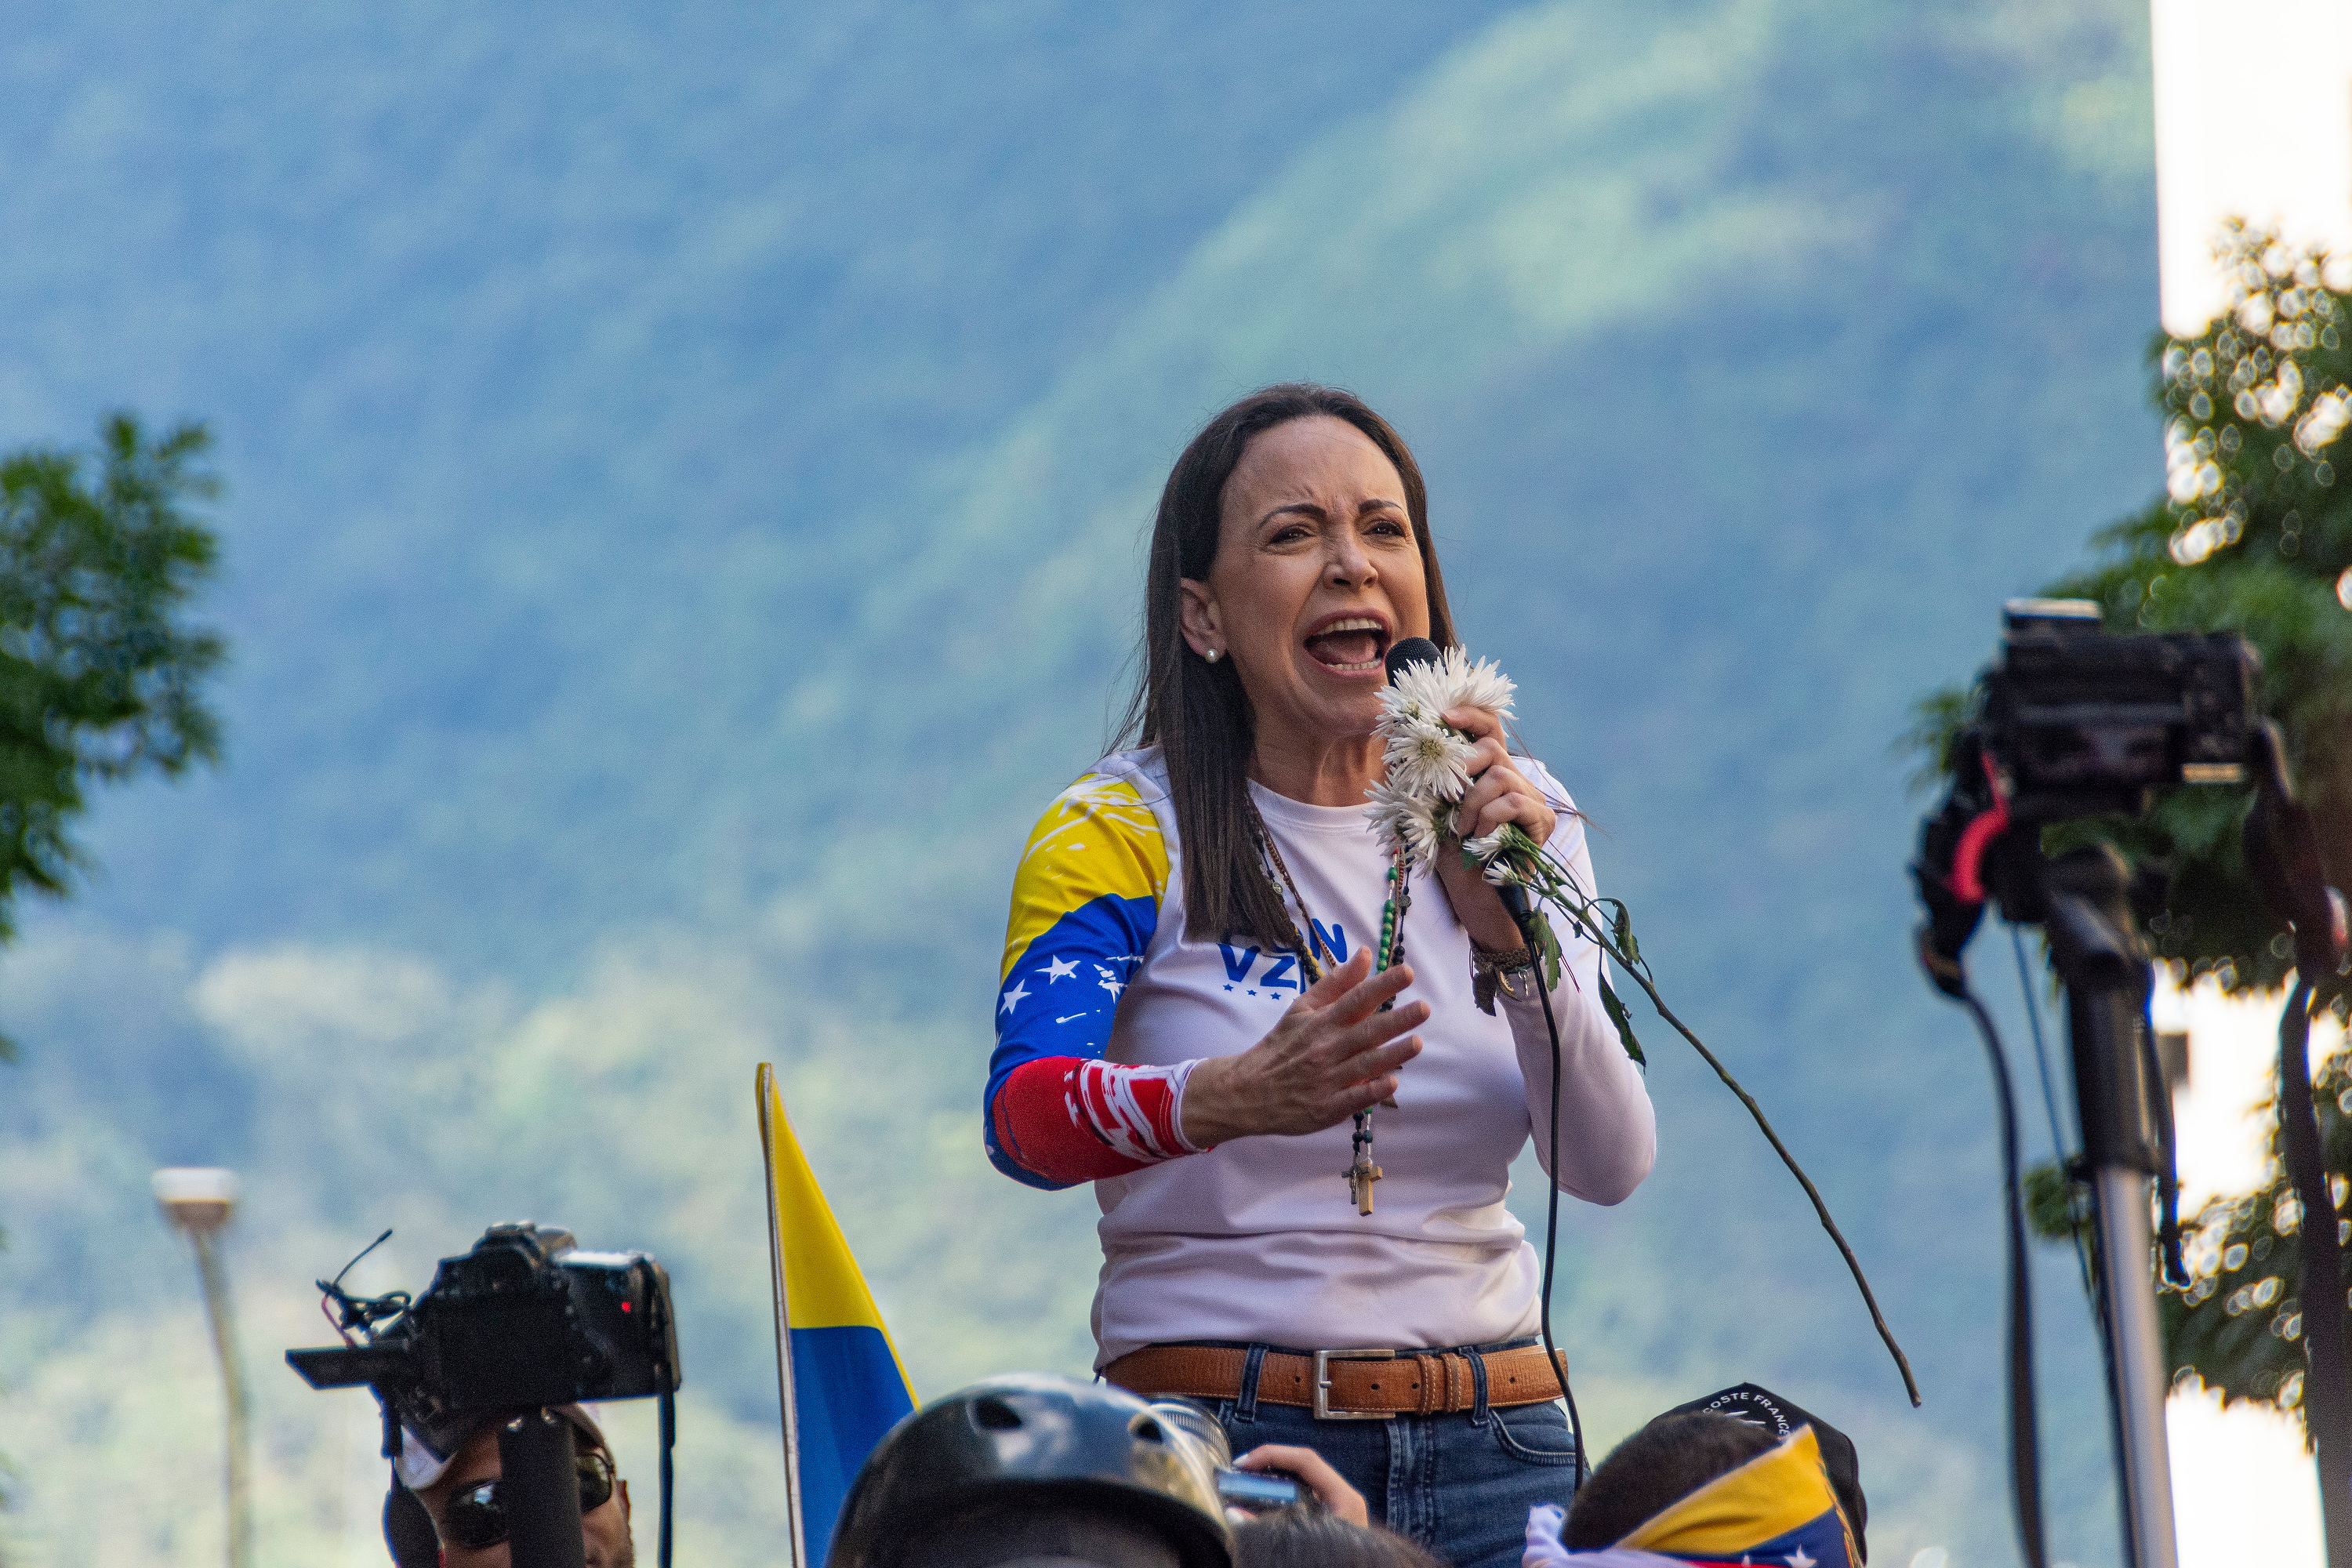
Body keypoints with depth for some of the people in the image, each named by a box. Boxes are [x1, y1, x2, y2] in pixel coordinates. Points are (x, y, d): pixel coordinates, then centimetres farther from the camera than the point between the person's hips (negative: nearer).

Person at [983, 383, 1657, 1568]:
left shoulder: (1511, 820, 8)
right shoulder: (1120, 834, -3)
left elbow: (1609, 1168, -4)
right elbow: (1024, 1114, -21)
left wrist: (1516, 937, -21)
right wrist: (1231, 1100, -40)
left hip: (1492, 1451, 3)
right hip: (1216, 1441, -3)